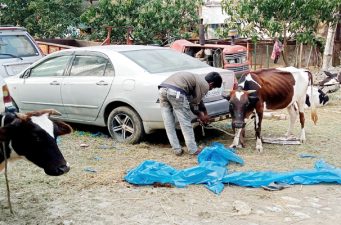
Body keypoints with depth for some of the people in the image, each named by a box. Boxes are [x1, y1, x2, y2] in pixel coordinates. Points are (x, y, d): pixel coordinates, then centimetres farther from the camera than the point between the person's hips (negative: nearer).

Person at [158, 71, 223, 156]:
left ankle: (177, 150, 19)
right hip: (175, 91, -8)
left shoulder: (197, 79, 35)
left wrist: (205, 114, 55)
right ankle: (193, 150, 13)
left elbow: (197, 99, 46)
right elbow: (194, 104, 9)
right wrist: (201, 115, 28)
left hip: (162, 89, 8)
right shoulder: (205, 85, 9)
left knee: (169, 124, 12)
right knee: (185, 123, 5)